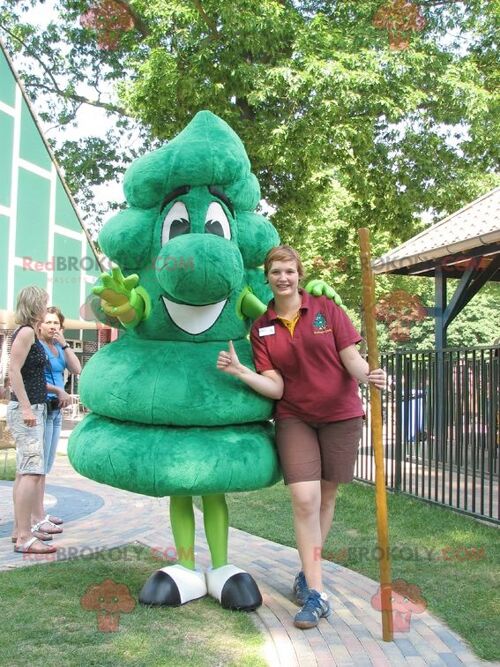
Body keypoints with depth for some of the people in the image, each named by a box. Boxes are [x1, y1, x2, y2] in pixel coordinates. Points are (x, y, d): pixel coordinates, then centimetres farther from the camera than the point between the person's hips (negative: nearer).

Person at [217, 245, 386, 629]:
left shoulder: (325, 309, -3)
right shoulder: (261, 328, 1)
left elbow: (352, 357, -7)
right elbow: (275, 388, -7)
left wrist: (369, 375, -28)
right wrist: (239, 371, -21)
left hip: (340, 415, 0)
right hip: (295, 418, 0)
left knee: (326, 496, 9)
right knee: (304, 499, -11)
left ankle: (308, 572, 30)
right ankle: (316, 594, -2)